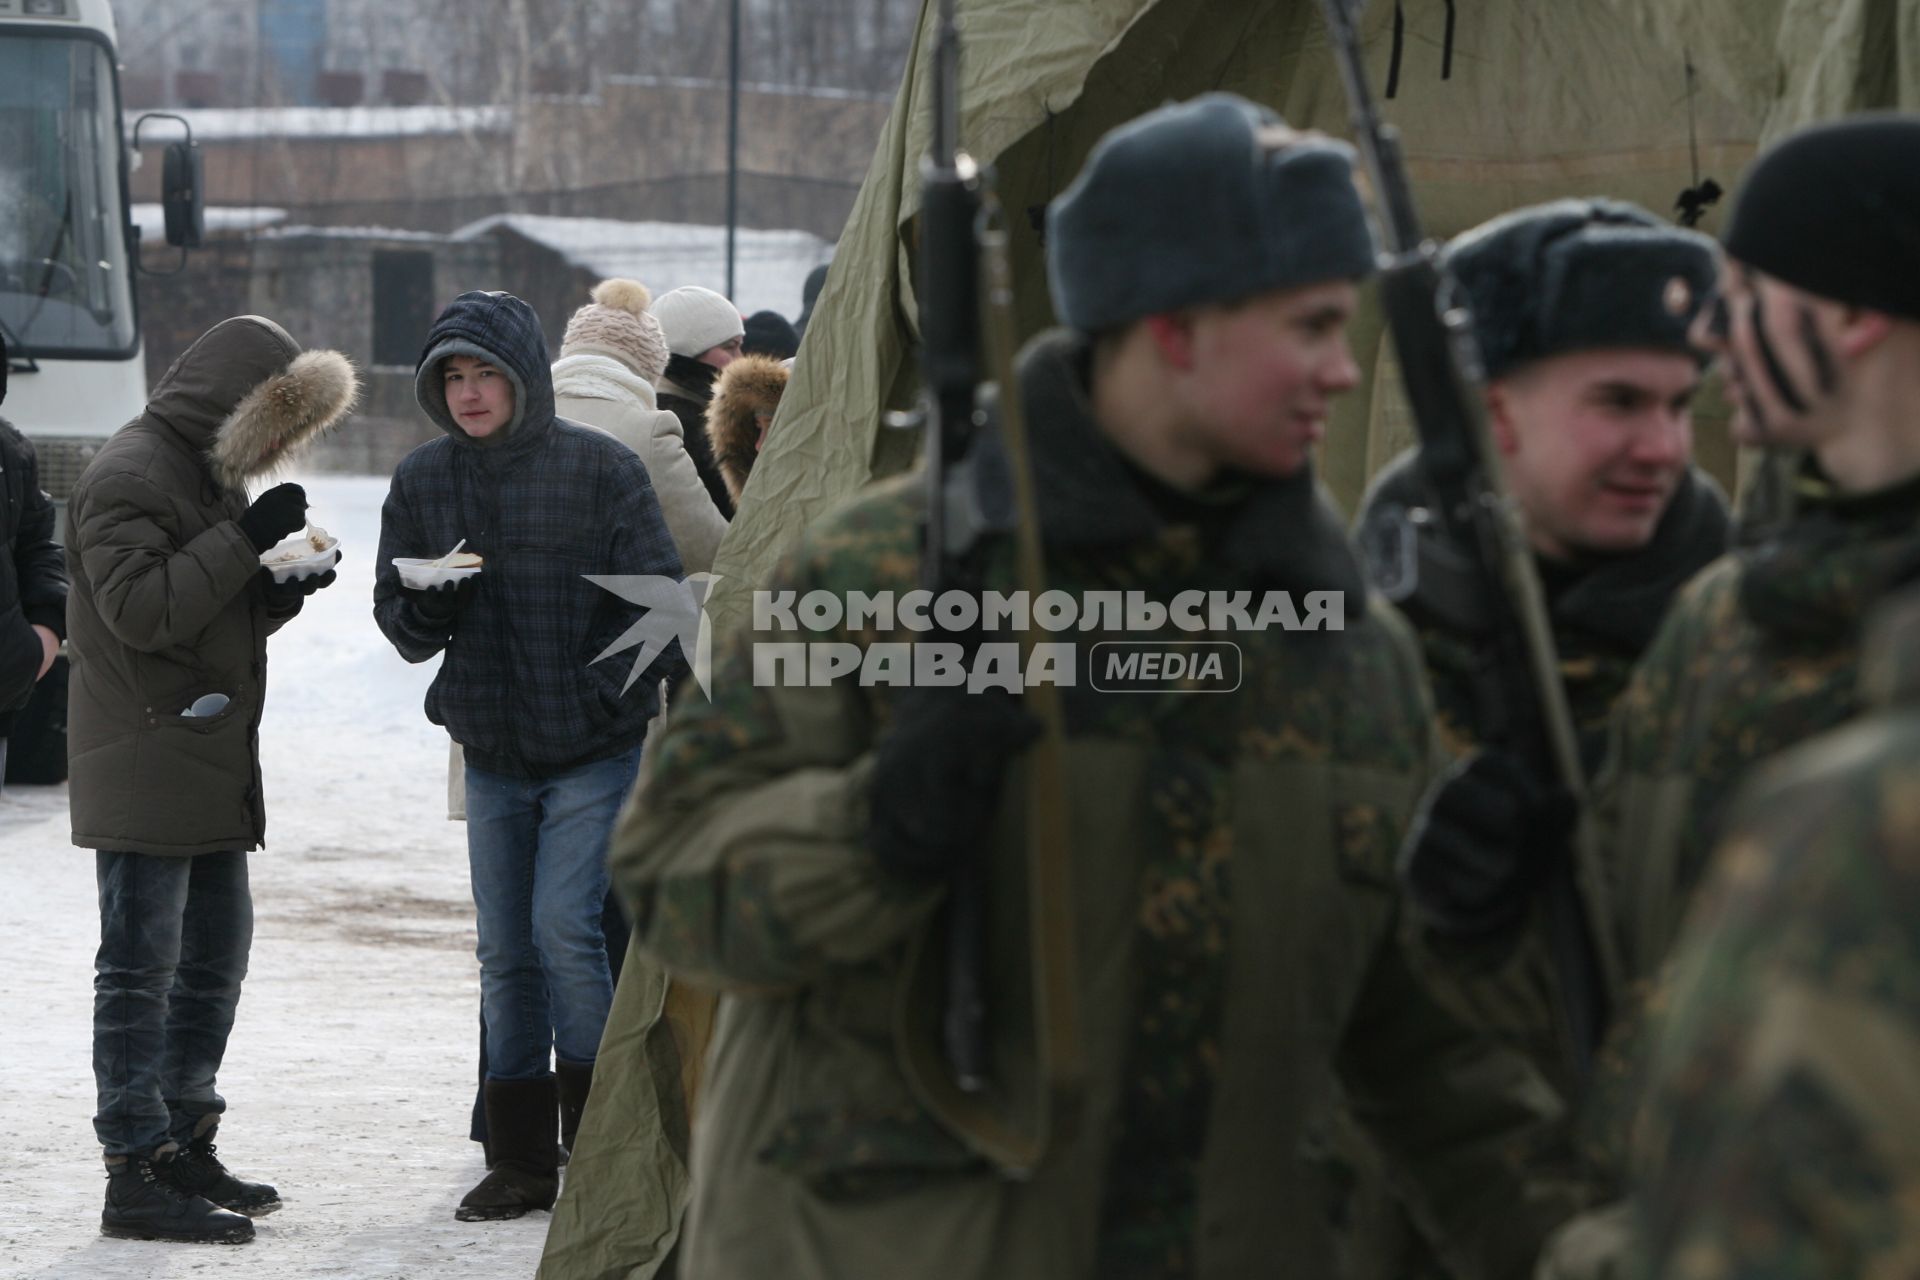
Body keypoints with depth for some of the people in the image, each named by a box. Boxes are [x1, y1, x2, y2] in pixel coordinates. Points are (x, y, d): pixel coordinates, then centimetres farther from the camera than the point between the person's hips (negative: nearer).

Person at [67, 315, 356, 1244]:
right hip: (144, 773, -10)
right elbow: (141, 609, -21)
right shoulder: (129, 474, -12)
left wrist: (286, 586, 3)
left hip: (213, 772, 10)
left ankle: (184, 1148, 26)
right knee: (140, 968, -8)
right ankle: (137, 1176, -7)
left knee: (216, 955, 15)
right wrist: (247, 542, -20)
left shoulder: (213, 472, 20)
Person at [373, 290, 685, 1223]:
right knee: (505, 953, 7)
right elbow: (396, 614, 8)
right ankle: (522, 1164, 15)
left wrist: (628, 692, -14)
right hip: (490, 752, 4)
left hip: (596, 748, -4)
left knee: (564, 926, -15)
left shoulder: (599, 468, -8)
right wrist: (426, 613, -14)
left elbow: (658, 595, -5)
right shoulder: (422, 481, 3)